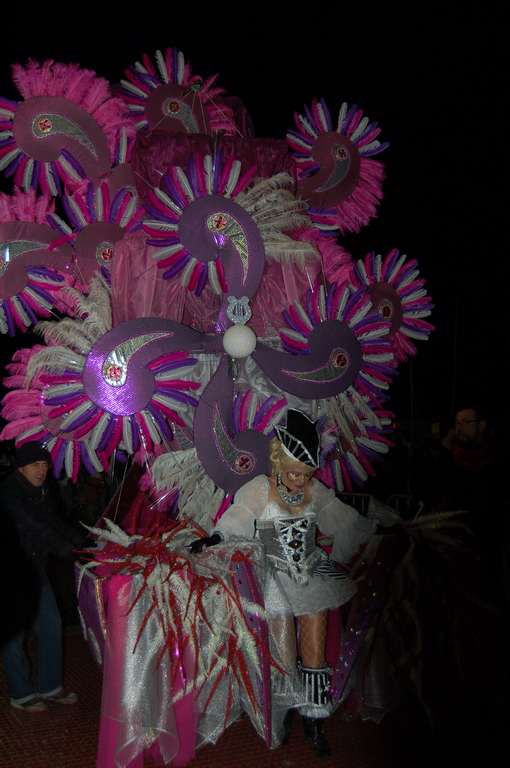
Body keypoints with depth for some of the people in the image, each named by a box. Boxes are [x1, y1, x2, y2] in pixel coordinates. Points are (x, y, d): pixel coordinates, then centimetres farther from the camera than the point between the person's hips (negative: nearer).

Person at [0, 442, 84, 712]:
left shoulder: (41, 490, 6)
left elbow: (53, 523, 13)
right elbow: (33, 528, -29)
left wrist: (81, 541, -3)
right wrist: (69, 551, -35)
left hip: (35, 573, 8)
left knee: (51, 626, 11)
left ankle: (49, 686, 26)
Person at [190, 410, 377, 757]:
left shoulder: (316, 492, 3)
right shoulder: (261, 490, -10)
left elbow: (344, 518, 14)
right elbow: (239, 516, -23)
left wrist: (378, 530, 18)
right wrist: (216, 537, -41)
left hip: (313, 576, 3)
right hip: (277, 579, -3)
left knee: (314, 654, 1)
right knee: (284, 658, -2)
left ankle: (314, 725, 14)